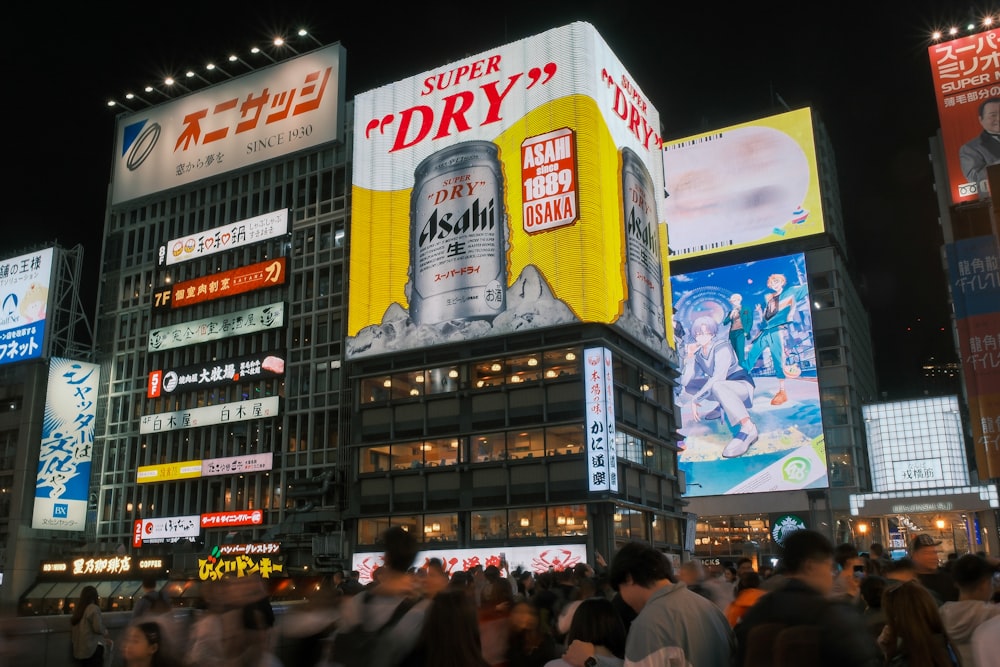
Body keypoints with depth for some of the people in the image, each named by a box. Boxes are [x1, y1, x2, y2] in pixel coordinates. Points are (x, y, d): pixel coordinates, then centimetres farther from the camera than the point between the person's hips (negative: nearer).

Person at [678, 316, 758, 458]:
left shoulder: (721, 347, -20)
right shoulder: (698, 352, -1)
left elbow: (718, 378, -31)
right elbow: (684, 381, -7)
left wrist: (695, 400, -31)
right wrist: (689, 356, -15)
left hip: (742, 385, -8)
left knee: (716, 385, -40)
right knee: (687, 385, 7)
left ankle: (748, 428, -47)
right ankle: (720, 407, 17)